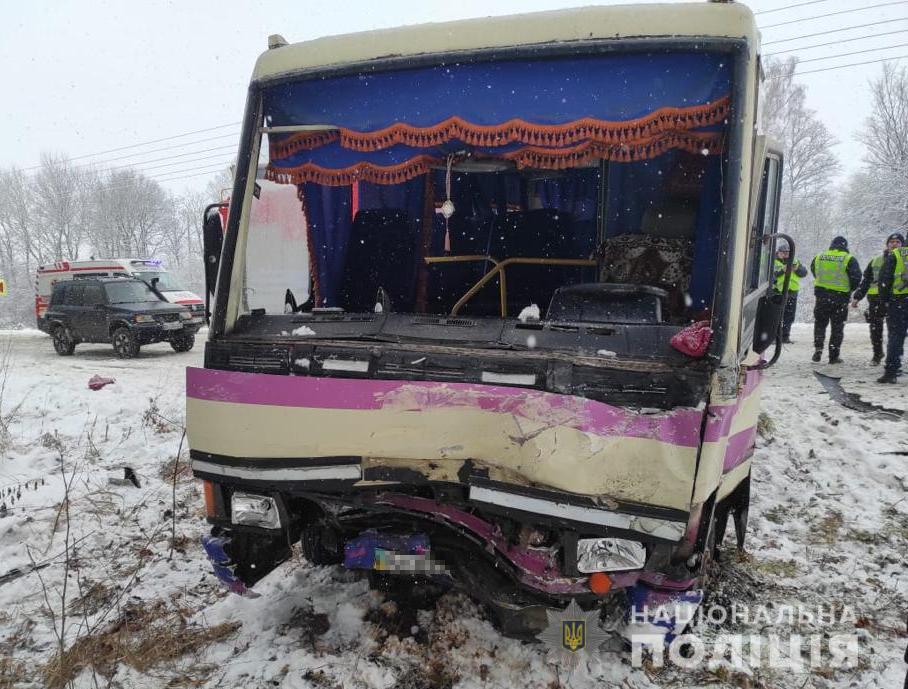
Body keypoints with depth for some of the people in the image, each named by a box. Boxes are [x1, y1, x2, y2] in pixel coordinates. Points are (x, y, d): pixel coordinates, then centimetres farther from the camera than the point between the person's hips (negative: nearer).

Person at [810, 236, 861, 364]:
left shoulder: (818, 257, 5)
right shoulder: (849, 259, -7)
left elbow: (814, 273, 16)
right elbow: (856, 278, -8)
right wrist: (850, 289, 9)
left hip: (821, 296, 2)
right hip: (840, 297, -2)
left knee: (820, 323, 15)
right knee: (837, 327, 6)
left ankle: (818, 348, 2)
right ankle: (834, 356, 8)